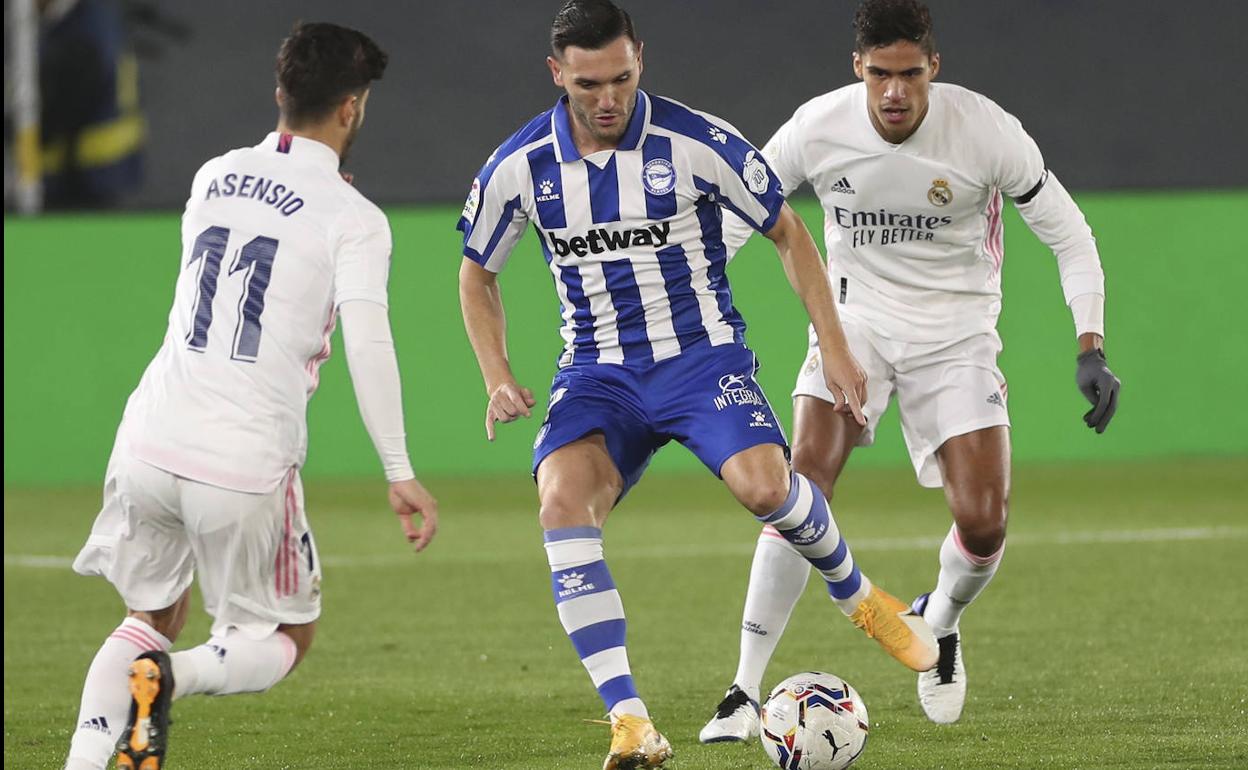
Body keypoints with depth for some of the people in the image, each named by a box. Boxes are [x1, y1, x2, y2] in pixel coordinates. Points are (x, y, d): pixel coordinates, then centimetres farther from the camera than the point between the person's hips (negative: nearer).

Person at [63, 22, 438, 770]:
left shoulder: (214, 177, 12)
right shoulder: (353, 219, -5)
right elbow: (367, 343, -15)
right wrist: (401, 474, -14)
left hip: (152, 440, 5)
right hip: (247, 463, -5)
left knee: (151, 619, 21)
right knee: (287, 639, 14)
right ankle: (171, 678, -16)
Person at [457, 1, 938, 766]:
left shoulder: (696, 143, -10)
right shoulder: (518, 168, -3)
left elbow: (789, 233, 3)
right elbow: (477, 275, 15)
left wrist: (836, 349, 0)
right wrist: (499, 378, 1)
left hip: (702, 357, -2)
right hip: (598, 374, 2)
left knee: (764, 485, -29)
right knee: (563, 503, -28)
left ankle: (859, 596, 7)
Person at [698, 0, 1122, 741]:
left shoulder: (988, 131, -18)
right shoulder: (817, 129, -15)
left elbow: (1069, 234, -7)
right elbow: (733, 214, -1)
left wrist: (1091, 349, -16)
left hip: (957, 331, 0)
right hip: (856, 317, 0)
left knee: (984, 523, -11)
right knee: (806, 481, -22)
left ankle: (940, 624, 26)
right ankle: (746, 690, -19)